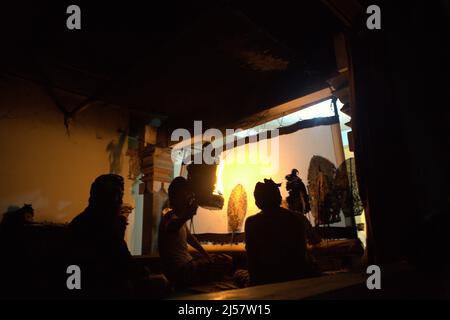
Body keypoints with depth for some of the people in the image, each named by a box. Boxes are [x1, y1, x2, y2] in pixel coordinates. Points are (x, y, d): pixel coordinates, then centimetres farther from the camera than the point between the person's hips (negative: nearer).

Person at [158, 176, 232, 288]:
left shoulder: (179, 216, 10)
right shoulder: (171, 218, -21)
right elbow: (171, 227, -47)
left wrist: (206, 254, 17)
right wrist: (187, 215, -65)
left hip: (186, 264, 10)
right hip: (180, 271, -10)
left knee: (226, 259, 18)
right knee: (225, 262, -17)